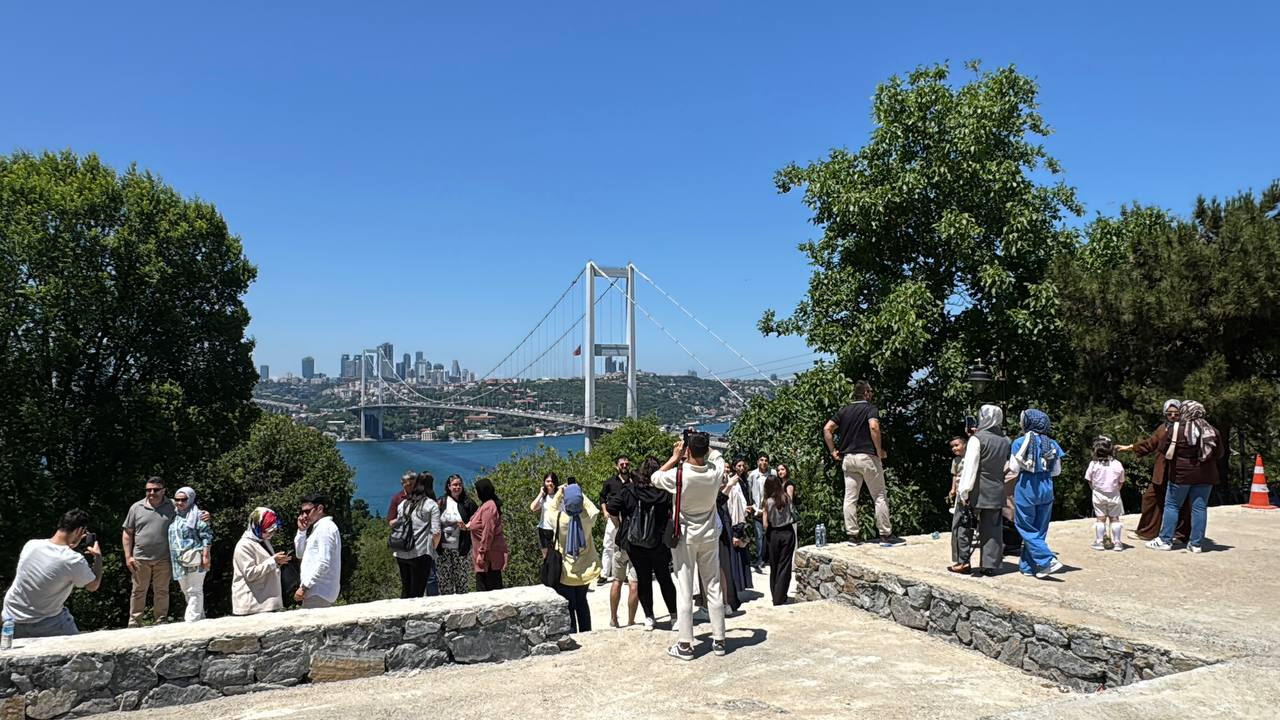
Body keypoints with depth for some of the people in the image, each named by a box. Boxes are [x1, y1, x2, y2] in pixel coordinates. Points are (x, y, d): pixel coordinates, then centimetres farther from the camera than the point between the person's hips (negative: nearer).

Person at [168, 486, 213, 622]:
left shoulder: (196, 515, -5)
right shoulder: (174, 516, 16)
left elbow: (206, 535, -9)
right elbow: (171, 538, 24)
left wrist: (205, 556, -15)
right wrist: (170, 559, 21)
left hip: (194, 561, -8)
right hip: (179, 561, 8)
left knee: (194, 591, -4)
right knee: (186, 591, 14)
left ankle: (191, 621, -5)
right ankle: (200, 618, 25)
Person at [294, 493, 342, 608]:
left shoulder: (325, 527, -10)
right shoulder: (318, 527, 20)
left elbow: (324, 563, -19)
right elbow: (300, 554, 21)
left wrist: (304, 586, -17)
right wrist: (301, 531, 11)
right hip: (317, 591, 9)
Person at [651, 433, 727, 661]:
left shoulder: (679, 474, -18)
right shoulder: (716, 472, -9)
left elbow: (655, 477, 3)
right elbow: (716, 455, 16)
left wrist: (675, 457, 6)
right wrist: (702, 442, 13)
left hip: (685, 537, -3)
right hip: (709, 536, 3)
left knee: (684, 591, 1)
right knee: (713, 587, 10)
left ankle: (685, 645, 5)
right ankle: (719, 640, 17)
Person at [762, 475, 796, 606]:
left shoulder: (768, 501, -11)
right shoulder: (787, 498, -5)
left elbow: (766, 524, -13)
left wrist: (763, 513, 5)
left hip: (774, 535, -1)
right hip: (788, 533, 1)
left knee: (774, 567, 14)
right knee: (785, 566, 4)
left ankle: (776, 596, 22)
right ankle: (780, 598, 1)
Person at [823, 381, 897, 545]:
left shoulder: (844, 411, 14)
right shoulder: (871, 408, -2)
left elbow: (827, 429, 5)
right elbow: (874, 427, -21)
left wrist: (833, 451, 9)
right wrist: (880, 451, -12)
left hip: (847, 458, 5)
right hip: (867, 456, -5)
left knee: (850, 498, 5)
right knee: (880, 496, 3)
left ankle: (852, 535, 6)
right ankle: (886, 534, 5)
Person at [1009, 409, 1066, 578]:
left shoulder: (1020, 442, -8)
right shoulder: (1052, 444, 4)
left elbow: (1014, 468, -11)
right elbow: (1057, 471, 6)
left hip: (1026, 490, -5)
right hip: (1046, 490, 5)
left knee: (1027, 529, 4)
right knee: (1039, 530, 12)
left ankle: (1048, 561, -10)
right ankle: (1028, 566, 15)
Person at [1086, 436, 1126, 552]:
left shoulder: (1093, 464, -12)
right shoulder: (1117, 464, -9)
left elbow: (1090, 481, -4)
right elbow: (1121, 482, 1)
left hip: (1098, 495, 0)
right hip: (1113, 495, 1)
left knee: (1100, 519, 8)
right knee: (1114, 518, 11)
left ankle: (1099, 542, 11)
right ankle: (1117, 542, 14)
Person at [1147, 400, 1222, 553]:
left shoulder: (1177, 429, -9)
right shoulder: (1212, 431, 2)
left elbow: (1164, 451, -6)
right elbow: (1219, 454, 9)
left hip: (1181, 474, -3)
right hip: (1205, 476, 3)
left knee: (1172, 505, 6)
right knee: (1199, 507, 6)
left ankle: (1165, 540, 6)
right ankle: (1196, 543, 8)